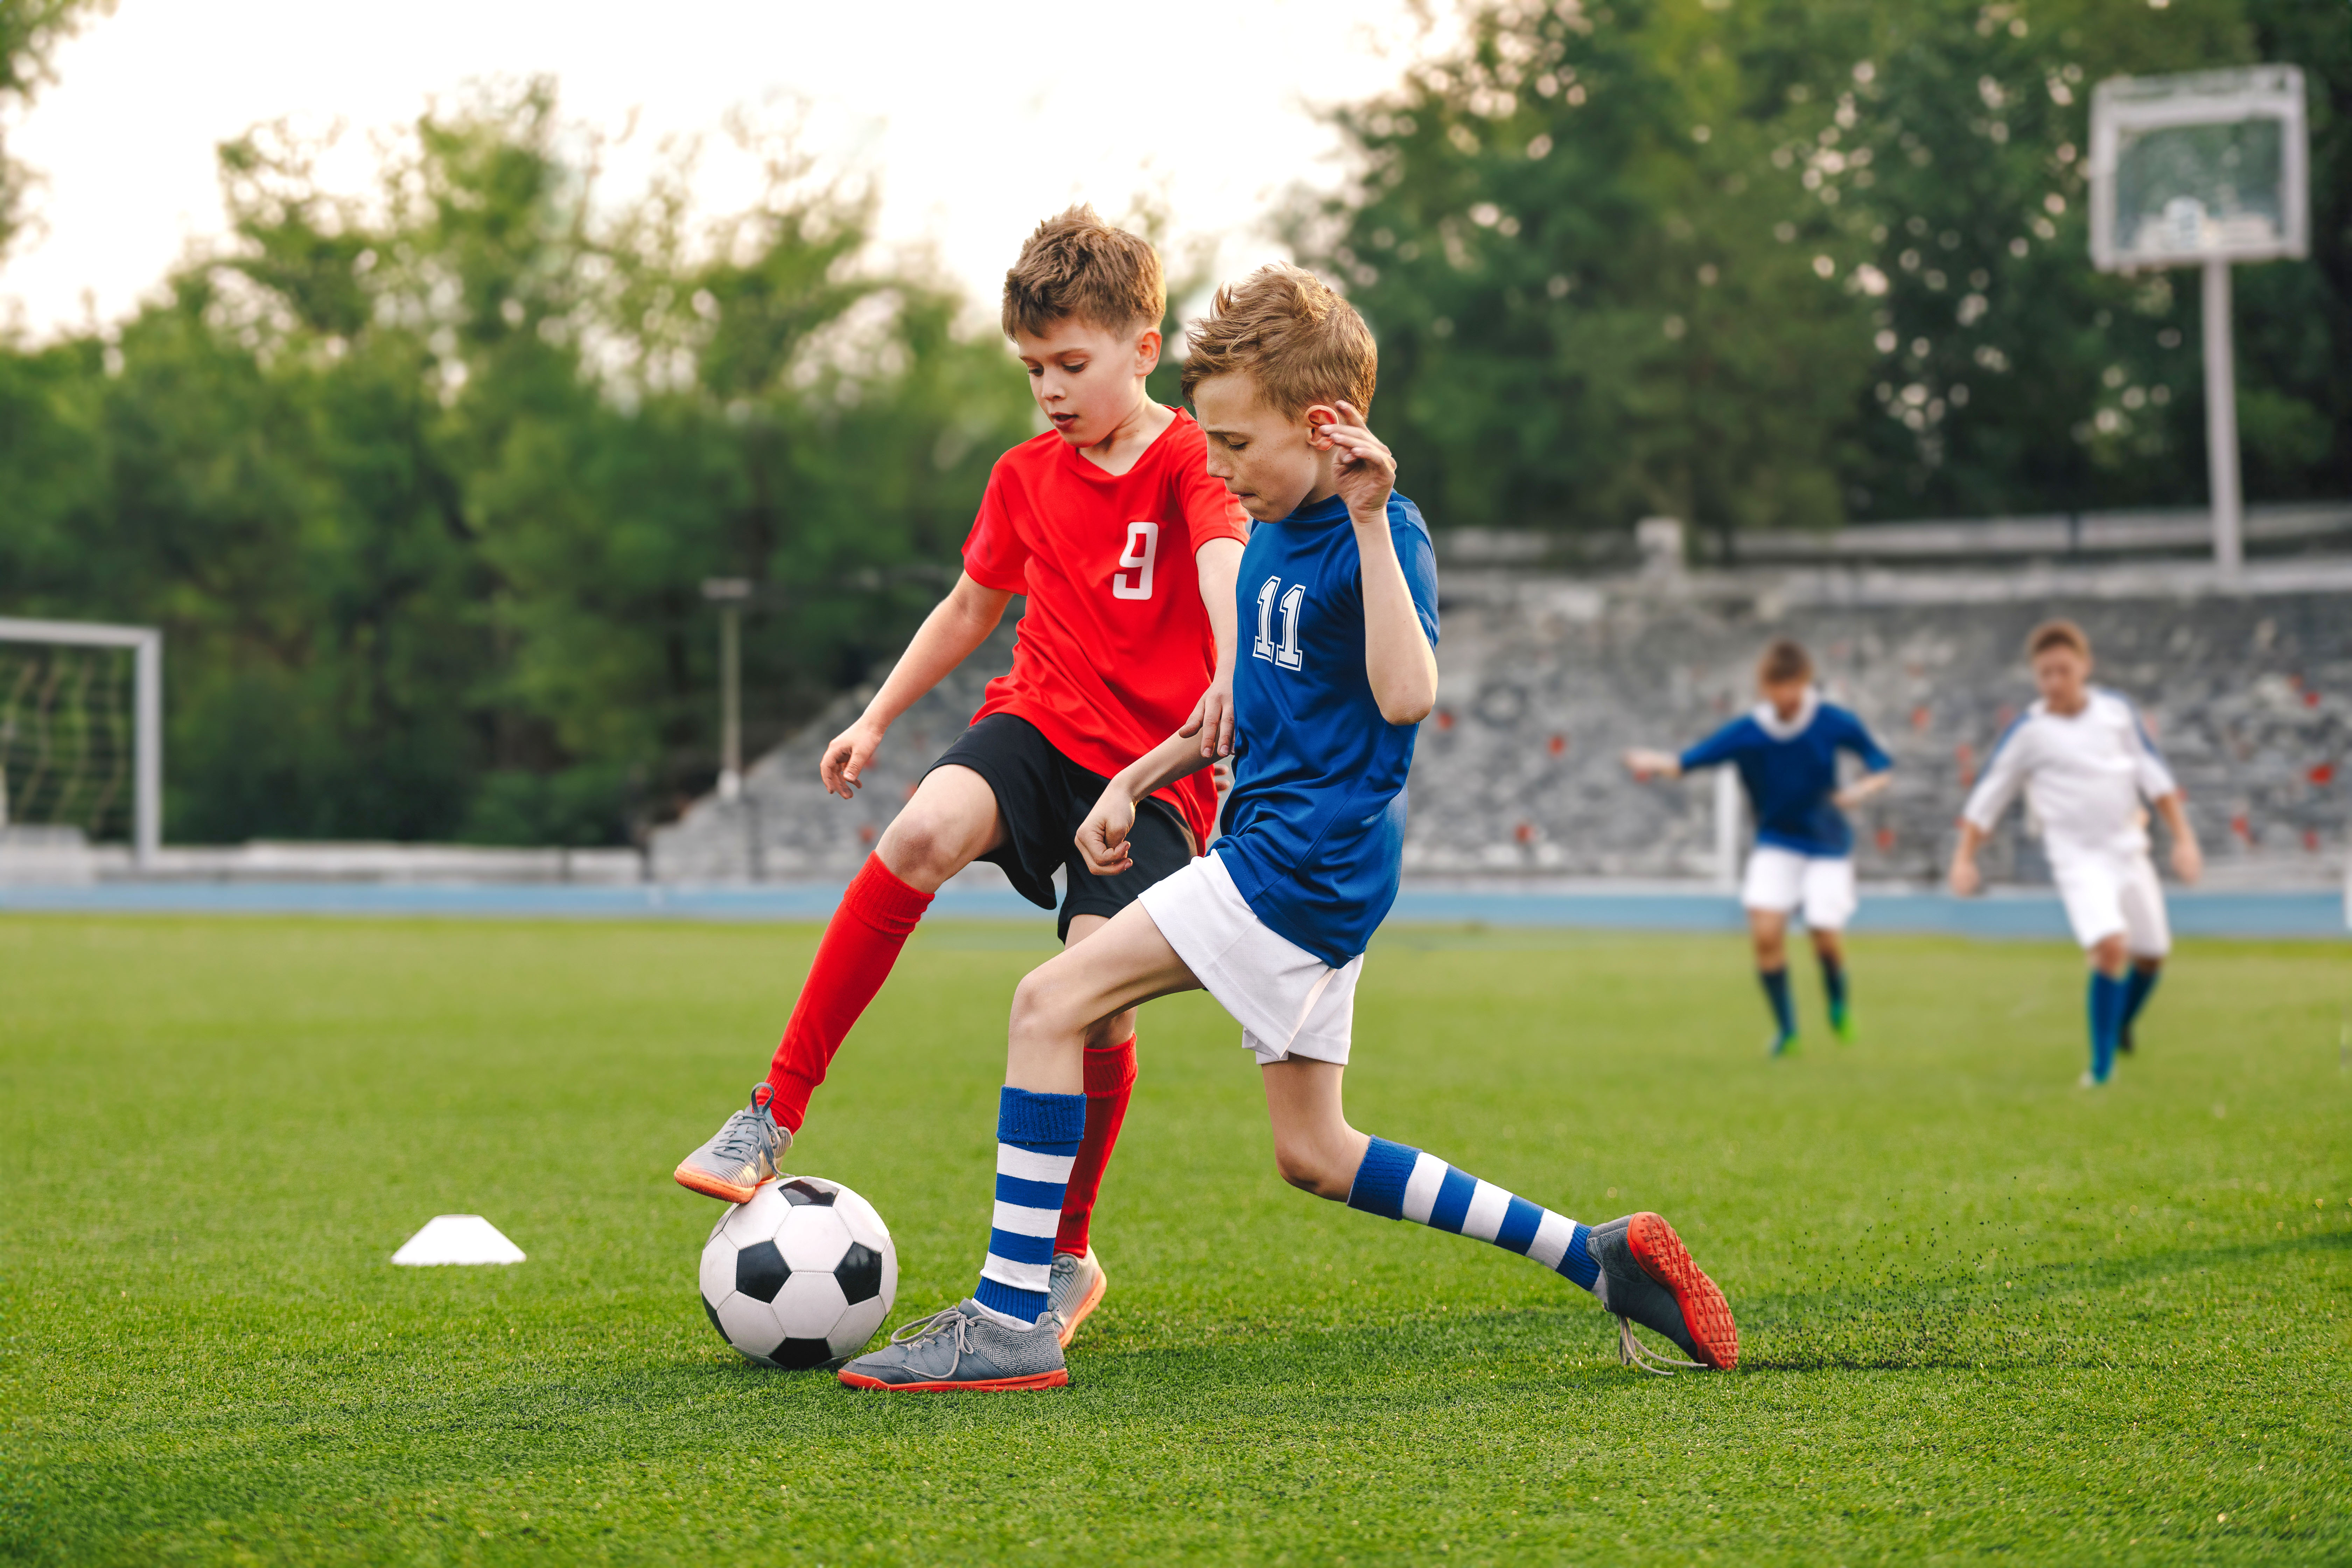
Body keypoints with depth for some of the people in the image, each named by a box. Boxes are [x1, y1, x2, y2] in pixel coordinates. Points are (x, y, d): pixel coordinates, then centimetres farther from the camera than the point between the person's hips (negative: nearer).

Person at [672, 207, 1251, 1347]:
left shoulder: (1192, 463, -7)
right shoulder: (1027, 477, 12)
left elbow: (1225, 564, -28)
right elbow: (972, 606, 26)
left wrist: (1228, 677, -49)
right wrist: (877, 718, 23)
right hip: (1038, 726, 3)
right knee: (926, 827, -30)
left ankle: (1067, 1259, 7)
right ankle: (775, 1114, -28)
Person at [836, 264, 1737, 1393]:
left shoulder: (1382, 533, -14)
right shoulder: (1275, 530, 14)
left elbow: (1405, 695, -30)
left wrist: (1372, 520, -31)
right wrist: (1136, 780, 19)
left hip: (1309, 860, -10)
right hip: (1290, 859, 10)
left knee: (1050, 1003, -15)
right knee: (1313, 1156, 13)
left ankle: (1011, 1319, -14)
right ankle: (1598, 1257, 16)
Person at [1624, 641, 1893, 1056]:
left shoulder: (1835, 724, -11)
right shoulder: (1745, 734, -11)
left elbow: (1881, 766, -1)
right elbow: (1685, 763, -15)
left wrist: (1861, 790, -22)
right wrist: (1655, 763, -36)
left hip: (1828, 847, -1)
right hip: (1776, 845, 1)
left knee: (1826, 935, -12)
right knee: (1766, 930, -18)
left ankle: (1838, 1002, 23)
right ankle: (1785, 1027, 0)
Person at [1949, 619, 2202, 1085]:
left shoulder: (2117, 710, 3)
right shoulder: (2028, 732, -6)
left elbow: (2154, 775, 9)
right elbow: (1987, 797, 1)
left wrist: (2183, 838, 5)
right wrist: (1964, 858, -5)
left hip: (2130, 850, 5)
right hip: (2078, 858, -5)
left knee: (2151, 955, 10)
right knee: (2110, 946, -24)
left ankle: (2121, 1025, 41)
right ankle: (2102, 1066, -15)